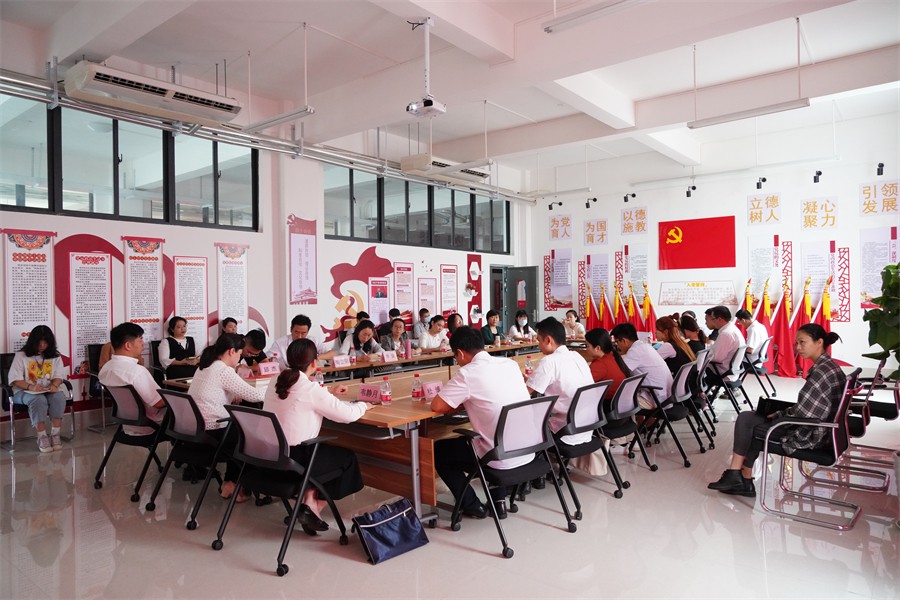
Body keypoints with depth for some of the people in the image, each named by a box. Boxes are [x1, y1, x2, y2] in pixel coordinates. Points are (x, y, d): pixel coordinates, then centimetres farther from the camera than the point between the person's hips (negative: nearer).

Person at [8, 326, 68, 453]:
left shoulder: (55, 356, 13)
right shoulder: (21, 355, 4)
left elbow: (59, 375, 6)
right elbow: (15, 379, -5)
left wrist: (54, 385, -18)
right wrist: (31, 387, -23)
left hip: (49, 390, 2)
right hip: (24, 391, -2)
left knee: (59, 397, -33)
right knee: (39, 400, -37)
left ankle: (55, 434, -30)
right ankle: (42, 437, -32)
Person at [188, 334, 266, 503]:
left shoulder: (204, 367, 11)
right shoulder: (224, 371, -18)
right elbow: (253, 395, -18)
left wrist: (233, 396, 2)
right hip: (210, 432, -9)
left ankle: (230, 482, 28)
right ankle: (232, 484, 21)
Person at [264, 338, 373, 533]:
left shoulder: (276, 383, 4)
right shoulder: (310, 389, -18)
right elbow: (348, 414, -15)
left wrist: (328, 391, 29)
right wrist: (363, 405, 5)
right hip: (292, 459, -7)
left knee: (324, 451, 29)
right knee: (348, 458, 15)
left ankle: (308, 501, 18)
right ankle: (313, 507, 17)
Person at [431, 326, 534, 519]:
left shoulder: (468, 373, -16)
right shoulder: (510, 363, 4)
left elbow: (437, 406, -11)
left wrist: (459, 402, 6)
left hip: (501, 459, -7)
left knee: (438, 450, 16)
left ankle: (472, 505, 22)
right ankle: (499, 500, 30)